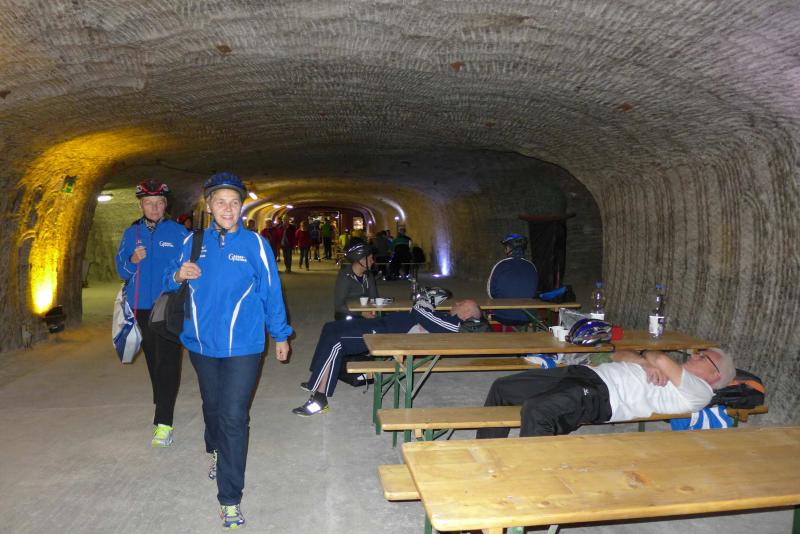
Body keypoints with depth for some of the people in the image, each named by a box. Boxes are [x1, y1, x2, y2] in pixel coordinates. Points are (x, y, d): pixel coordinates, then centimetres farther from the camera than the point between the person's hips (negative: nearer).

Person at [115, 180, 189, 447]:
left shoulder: (178, 232, -3)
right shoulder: (132, 233, 7)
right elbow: (120, 269, 9)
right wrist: (133, 261, -10)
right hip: (141, 307, 4)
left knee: (167, 362, -7)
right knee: (153, 361, 15)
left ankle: (164, 422, -5)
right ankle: (161, 406, 32)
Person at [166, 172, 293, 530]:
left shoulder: (255, 244, -8)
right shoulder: (193, 242, 2)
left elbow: (271, 292, -2)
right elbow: (170, 282, 13)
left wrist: (281, 335, 4)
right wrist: (178, 275, -12)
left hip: (242, 346, -4)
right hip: (201, 344, 4)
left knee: (233, 417, -6)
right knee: (212, 406, 22)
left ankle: (230, 499, 6)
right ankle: (216, 451, 53)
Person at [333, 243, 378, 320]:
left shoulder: (369, 275, 2)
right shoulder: (344, 277, -16)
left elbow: (374, 297, 6)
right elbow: (339, 305, -18)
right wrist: (361, 313, -28)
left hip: (365, 313, 4)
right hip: (347, 316, -4)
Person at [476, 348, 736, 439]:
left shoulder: (700, 390, 5)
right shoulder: (671, 374, 31)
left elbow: (661, 359, -11)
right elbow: (618, 355, 22)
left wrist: (647, 357, 11)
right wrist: (646, 363, 5)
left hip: (601, 394, -9)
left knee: (535, 409, -36)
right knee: (502, 388, 4)